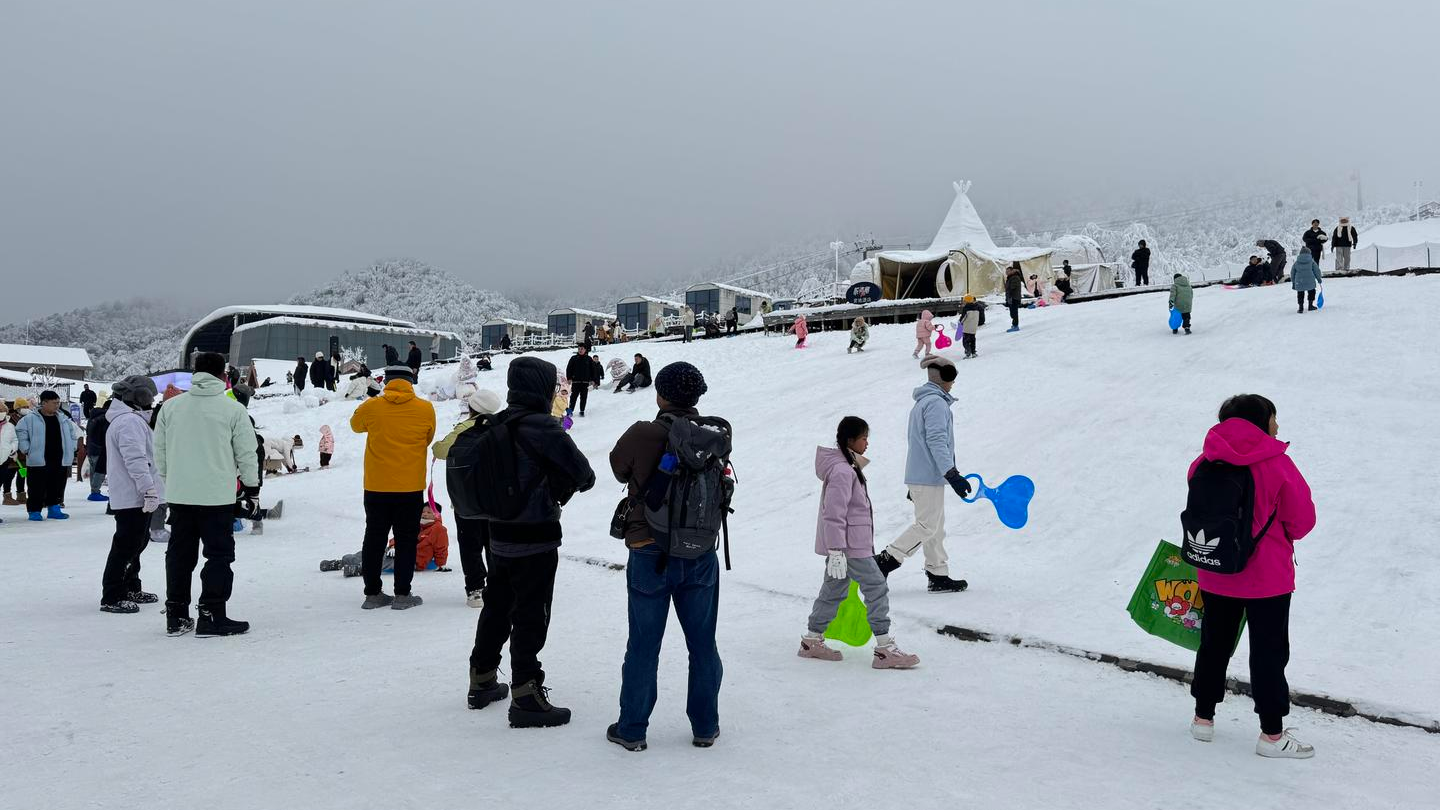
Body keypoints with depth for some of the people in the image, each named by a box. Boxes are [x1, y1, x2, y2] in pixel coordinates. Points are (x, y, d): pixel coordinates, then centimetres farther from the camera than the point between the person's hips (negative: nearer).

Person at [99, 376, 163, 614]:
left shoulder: (131, 418, 18)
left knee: (136, 542, 19)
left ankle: (130, 589, 31)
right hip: (134, 496, -11)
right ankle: (112, 597, -3)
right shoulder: (130, 421, -17)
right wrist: (150, 490, -26)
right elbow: (136, 460, -25)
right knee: (127, 545, -7)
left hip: (134, 496, 11)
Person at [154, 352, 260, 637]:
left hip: (179, 494, 4)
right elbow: (246, 452, -3)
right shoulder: (233, 409, -7)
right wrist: (251, 484, 13)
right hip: (218, 495, -4)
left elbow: (159, 450, 11)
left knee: (179, 553, 13)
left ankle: (176, 616, 19)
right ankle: (212, 617, 0)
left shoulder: (170, 406, 4)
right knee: (219, 554, 2)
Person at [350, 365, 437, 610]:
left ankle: (372, 593, 17)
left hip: (376, 487, 1)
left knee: (374, 539, 13)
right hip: (411, 487, -1)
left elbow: (355, 424, 15)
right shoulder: (426, 409, -6)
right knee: (406, 540, 8)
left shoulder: (371, 407, -6)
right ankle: (402, 594, 8)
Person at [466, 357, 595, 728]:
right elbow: (578, 469, -18)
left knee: (497, 608, 20)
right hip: (535, 540, -8)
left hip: (499, 536, 8)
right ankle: (525, 698, 3)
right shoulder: (541, 426, -19)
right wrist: (584, 481, 6)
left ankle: (482, 682, 33)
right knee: (531, 617, -1)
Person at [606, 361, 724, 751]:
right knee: (702, 643, 14)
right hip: (701, 554, 2)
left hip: (650, 553, -2)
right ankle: (705, 727, 22)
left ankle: (632, 729, 18)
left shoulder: (642, 435, -16)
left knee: (643, 645, 9)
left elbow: (619, 470, 2)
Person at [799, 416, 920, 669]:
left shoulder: (849, 467, 15)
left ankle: (812, 641, 26)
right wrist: (836, 551, -24)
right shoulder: (842, 471, -19)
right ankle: (885, 649, -6)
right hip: (848, 544, -11)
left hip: (840, 544, 11)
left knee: (834, 591, 17)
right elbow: (834, 514, -23)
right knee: (877, 588, -8)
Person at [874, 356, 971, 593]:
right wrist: (952, 474, -27)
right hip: (929, 478, -10)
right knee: (927, 526, -7)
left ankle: (938, 576, 14)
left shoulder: (922, 403, 19)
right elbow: (936, 441, -23)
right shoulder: (936, 402, -13)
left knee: (935, 528, 11)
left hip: (919, 476, 10)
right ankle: (884, 561, -8)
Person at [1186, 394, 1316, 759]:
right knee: (1269, 651, 6)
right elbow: (1302, 520, -8)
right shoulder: (1277, 465, -17)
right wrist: (1275, 534, 11)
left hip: (1215, 577, 4)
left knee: (1214, 644, 17)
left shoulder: (1203, 464, -5)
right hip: (1267, 578, -4)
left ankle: (1203, 718, 27)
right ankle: (1271, 735, 10)